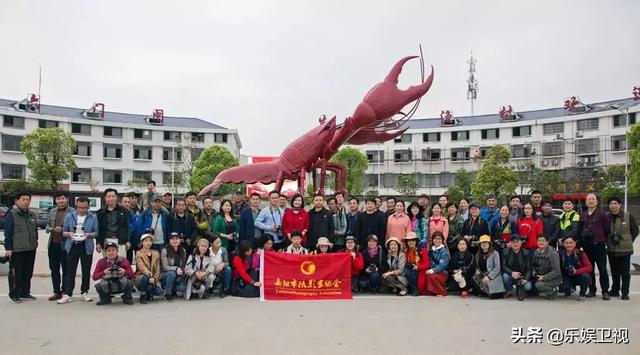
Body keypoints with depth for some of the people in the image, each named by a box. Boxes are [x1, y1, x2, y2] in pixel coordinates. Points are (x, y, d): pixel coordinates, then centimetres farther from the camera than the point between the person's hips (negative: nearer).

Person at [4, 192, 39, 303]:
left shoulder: (33, 215, 11)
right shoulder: (11, 215, -7)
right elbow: (7, 233, -9)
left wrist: (35, 243, 14)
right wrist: (8, 248, -12)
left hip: (31, 250, 6)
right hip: (17, 250, -6)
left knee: (28, 273, 12)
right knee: (16, 273, -2)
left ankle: (25, 292, 23)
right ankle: (14, 294, 10)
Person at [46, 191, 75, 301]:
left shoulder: (73, 212, -8)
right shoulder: (52, 211, 14)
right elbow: (48, 226, 18)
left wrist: (62, 230, -19)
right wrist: (52, 229, -3)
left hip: (65, 245, -6)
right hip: (53, 244, 6)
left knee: (66, 269, 4)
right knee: (54, 269, 12)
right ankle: (56, 292, 22)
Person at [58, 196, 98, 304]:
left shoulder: (93, 217, 1)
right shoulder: (69, 216, 4)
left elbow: (96, 233, 2)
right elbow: (64, 232, 6)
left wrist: (89, 235, -18)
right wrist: (69, 234, -15)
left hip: (86, 247, 0)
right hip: (72, 247, 0)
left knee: (86, 271, 7)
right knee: (70, 271, 1)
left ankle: (84, 292, 19)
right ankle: (67, 294, 4)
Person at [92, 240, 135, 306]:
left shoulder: (123, 260, -7)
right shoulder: (101, 262, -5)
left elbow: (132, 274, -10)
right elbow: (94, 277, -12)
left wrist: (125, 271, -30)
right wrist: (103, 272, -29)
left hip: (122, 286, -1)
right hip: (107, 288, 1)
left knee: (130, 283, -30)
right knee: (98, 286, -27)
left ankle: (127, 298, 2)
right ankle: (105, 299, 7)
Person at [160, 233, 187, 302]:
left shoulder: (183, 251, 4)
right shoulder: (165, 251, -10)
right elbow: (165, 267, -15)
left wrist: (182, 271, -12)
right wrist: (176, 268, -30)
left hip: (178, 277, 3)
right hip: (166, 276, -3)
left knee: (182, 288, -25)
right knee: (172, 273, -37)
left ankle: (173, 290, 12)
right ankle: (167, 294, -18)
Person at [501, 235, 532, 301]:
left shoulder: (526, 253, -4)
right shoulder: (505, 251, -5)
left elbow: (529, 269, -6)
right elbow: (503, 266, -10)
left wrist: (526, 279, -24)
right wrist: (512, 273, -30)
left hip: (522, 277, -1)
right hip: (511, 277, 1)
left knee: (528, 286, -29)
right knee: (505, 275, -31)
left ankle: (520, 291, 9)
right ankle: (509, 291, -1)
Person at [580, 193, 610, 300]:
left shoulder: (602, 214, -2)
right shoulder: (583, 216, 12)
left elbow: (607, 229, -1)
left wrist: (602, 239, 3)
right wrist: (582, 242, 8)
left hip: (599, 245, -5)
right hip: (587, 246, 5)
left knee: (602, 269, -4)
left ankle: (605, 291, 3)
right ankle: (592, 290, 18)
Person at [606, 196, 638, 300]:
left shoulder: (628, 217, -5)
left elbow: (635, 231, 4)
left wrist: (628, 242, 3)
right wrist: (608, 241, 6)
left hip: (625, 250, -3)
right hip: (611, 250, 3)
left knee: (625, 272, 0)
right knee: (614, 272, 13)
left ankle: (625, 293, 9)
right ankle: (615, 290, 25)